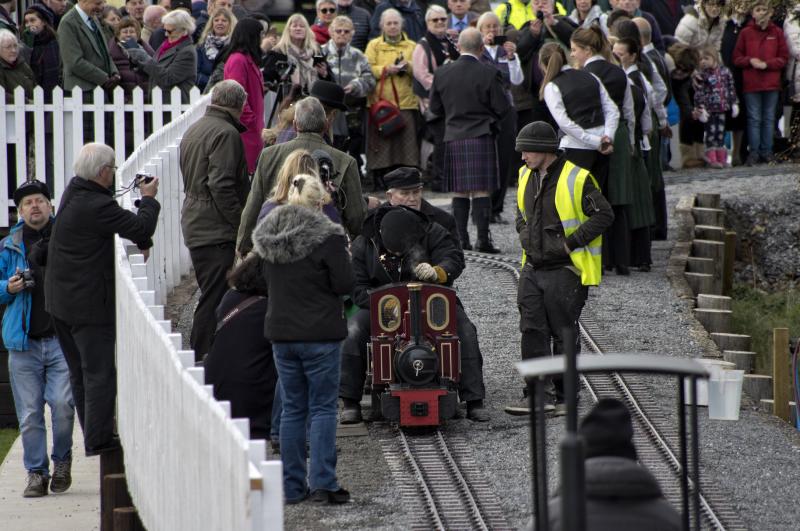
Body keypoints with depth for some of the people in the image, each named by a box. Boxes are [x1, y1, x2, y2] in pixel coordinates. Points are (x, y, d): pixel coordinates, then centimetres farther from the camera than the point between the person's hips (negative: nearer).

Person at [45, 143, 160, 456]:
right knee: (99, 373, -2)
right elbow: (141, 228, -19)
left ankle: (93, 435, 25)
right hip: (90, 304, -10)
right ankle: (98, 439, 1)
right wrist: (149, 199, -3)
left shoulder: (73, 192, 6)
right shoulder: (97, 206, -24)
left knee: (80, 372, 16)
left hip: (60, 301, 10)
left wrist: (142, 241, 9)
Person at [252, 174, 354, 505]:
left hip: (281, 332, 5)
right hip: (320, 335, -5)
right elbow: (345, 284, -12)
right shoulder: (327, 237, -14)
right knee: (322, 408, 1)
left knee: (292, 408, 11)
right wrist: (344, 260, 4)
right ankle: (322, 482, -4)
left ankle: (292, 486, 12)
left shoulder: (268, 237, 5)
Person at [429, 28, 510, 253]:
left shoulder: (442, 73, 1)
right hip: (481, 137, -3)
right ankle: (483, 238, -7)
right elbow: (503, 108, -8)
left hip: (454, 138, 3)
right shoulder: (489, 74, -10)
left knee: (460, 192, 9)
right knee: (481, 190, -3)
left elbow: (435, 107, 9)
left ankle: (461, 237, 9)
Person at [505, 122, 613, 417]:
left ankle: (566, 397, 10)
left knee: (564, 334, 1)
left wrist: (571, 243, -16)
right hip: (533, 268, 7)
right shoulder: (526, 177, 10)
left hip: (565, 272, -7)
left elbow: (604, 215, -14)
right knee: (532, 331, 0)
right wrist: (525, 236, 8)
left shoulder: (577, 179, -13)